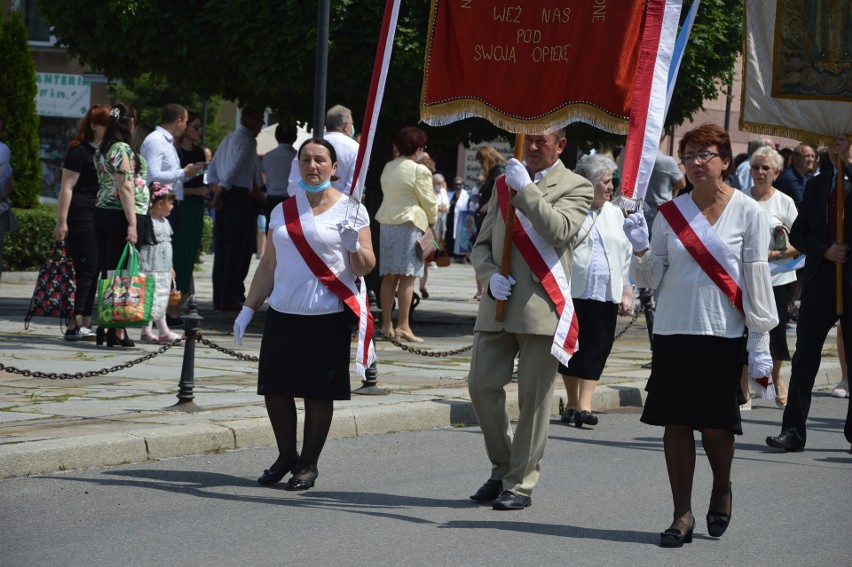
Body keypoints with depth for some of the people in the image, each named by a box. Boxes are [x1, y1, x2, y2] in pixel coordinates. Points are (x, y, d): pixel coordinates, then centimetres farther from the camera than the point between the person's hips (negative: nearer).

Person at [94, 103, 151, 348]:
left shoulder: (102, 150, 13)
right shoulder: (122, 149, -12)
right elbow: (125, 188, -16)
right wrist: (132, 223, -17)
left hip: (102, 211, 8)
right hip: (122, 215, -8)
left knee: (107, 271, 10)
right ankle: (117, 332, -6)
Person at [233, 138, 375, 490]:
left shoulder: (350, 210, 0)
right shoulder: (283, 212, 12)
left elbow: (366, 267, -3)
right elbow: (268, 266, 18)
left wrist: (354, 246, -23)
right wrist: (248, 308, 14)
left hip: (328, 318, -4)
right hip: (282, 315, 4)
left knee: (318, 394, 0)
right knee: (275, 389, 3)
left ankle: (309, 464, 11)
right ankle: (286, 455, 21)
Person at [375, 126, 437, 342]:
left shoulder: (388, 168, 11)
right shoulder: (419, 171, -10)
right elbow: (428, 201, -6)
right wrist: (432, 221, 14)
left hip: (387, 223, 7)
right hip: (410, 223, -7)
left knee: (389, 276, 9)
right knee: (407, 277, -6)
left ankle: (386, 324, 10)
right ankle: (403, 326, -9)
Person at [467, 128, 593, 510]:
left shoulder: (575, 188, 1)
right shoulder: (504, 184, 18)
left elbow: (559, 231, -18)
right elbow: (482, 244, 19)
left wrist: (525, 189, -17)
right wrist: (489, 276, -1)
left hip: (541, 307, -5)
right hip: (498, 305, 5)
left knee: (533, 399, -2)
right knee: (482, 387, 2)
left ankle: (520, 484, 6)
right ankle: (502, 469, 19)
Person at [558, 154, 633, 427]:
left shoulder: (615, 214, 15)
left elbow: (626, 256, 17)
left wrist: (627, 292, 11)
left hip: (606, 296, 3)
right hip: (573, 292, -3)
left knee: (596, 350, -4)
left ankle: (584, 404, -6)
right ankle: (572, 403, 16)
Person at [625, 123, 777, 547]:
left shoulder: (747, 213, -2)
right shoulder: (670, 213, 6)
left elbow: (757, 278, -3)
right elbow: (652, 279, 8)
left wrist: (760, 343, -6)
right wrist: (641, 249, -13)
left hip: (722, 335, -3)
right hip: (673, 332, 3)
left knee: (715, 426, 0)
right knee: (676, 424, 1)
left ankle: (722, 489, 29)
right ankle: (683, 515, 8)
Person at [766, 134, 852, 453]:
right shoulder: (817, 184, 13)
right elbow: (798, 233, 11)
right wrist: (825, 250, -7)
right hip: (820, 280, 3)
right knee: (805, 356, 0)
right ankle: (793, 430, 1)